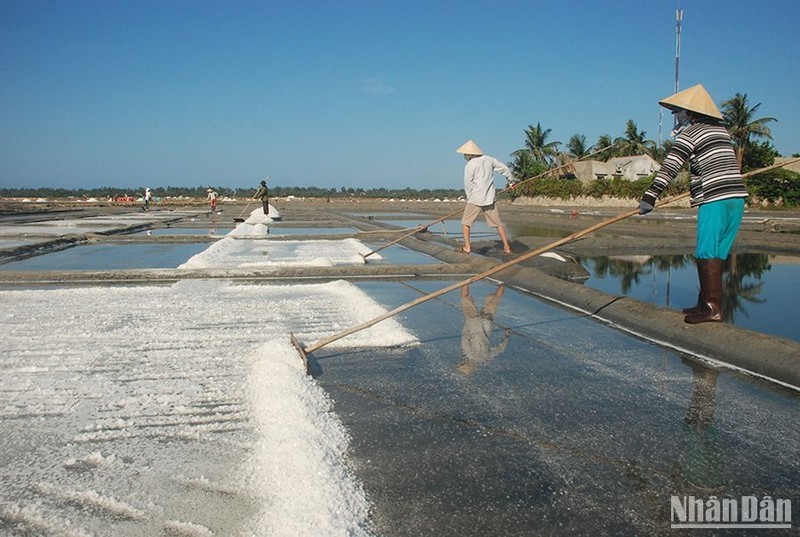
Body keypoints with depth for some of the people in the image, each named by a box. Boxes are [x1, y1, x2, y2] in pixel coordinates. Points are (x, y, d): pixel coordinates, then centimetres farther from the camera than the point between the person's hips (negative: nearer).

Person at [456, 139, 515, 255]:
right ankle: (506, 247, 10)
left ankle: (467, 246, 3)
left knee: (465, 222, 8)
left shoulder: (470, 165, -11)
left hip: (475, 199, -5)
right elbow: (503, 168, 15)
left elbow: (468, 185, -7)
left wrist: (469, 197, 10)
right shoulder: (489, 160, 4)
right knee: (498, 223, 11)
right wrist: (511, 179, 32)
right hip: (489, 199, 5)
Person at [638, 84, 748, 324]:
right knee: (716, 254, 11)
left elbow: (669, 167, -12)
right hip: (736, 197, 8)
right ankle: (706, 302, 15)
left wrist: (650, 196, -14)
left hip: (714, 199, -8)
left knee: (707, 254, -8)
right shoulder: (721, 129, 20)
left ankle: (713, 308, -11)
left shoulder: (689, 134, -4)